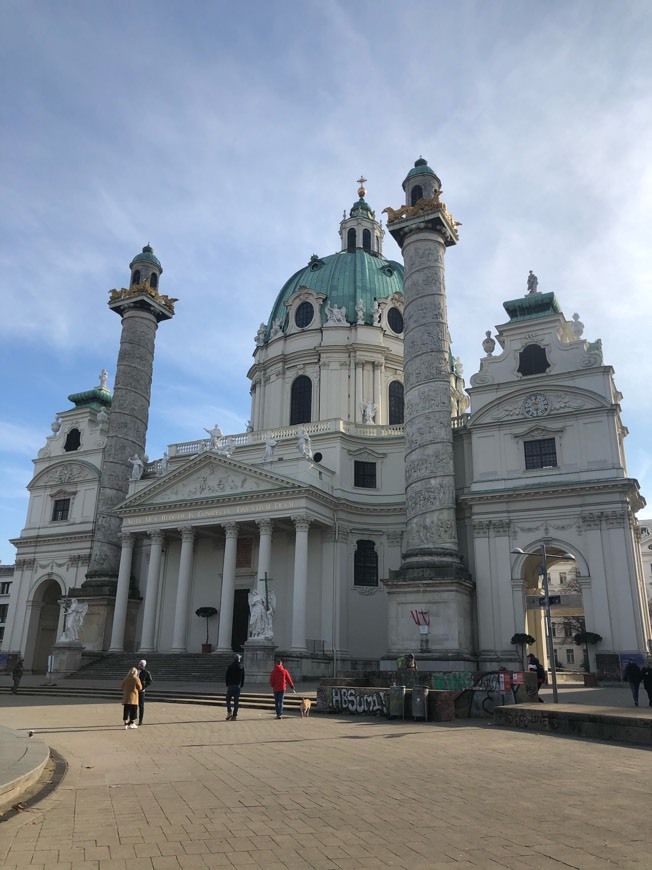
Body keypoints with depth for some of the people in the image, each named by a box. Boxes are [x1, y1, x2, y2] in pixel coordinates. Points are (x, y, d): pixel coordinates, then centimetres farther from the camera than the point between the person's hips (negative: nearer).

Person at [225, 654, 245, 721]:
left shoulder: (230, 667, -6)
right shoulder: (242, 667, 4)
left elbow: (227, 677, -3)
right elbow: (243, 677, 8)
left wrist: (227, 685, 7)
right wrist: (241, 685, 14)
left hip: (231, 685, -3)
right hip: (238, 686, 3)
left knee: (228, 699, 9)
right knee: (236, 701, 5)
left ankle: (229, 712, -8)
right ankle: (234, 715, 3)